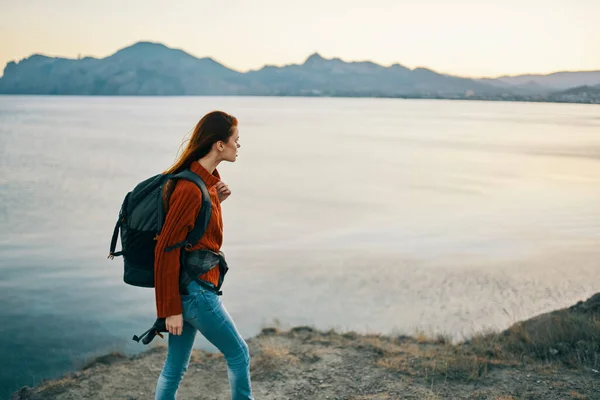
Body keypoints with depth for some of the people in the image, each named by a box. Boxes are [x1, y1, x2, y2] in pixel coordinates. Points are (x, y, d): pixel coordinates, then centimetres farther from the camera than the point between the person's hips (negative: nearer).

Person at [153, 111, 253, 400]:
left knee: (175, 366, 14)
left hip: (189, 288, 9)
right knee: (238, 354, 8)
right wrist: (171, 309, -19)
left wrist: (215, 201, 2)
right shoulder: (190, 188, -20)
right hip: (194, 289, -9)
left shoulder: (206, 180, 9)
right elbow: (165, 250, -21)